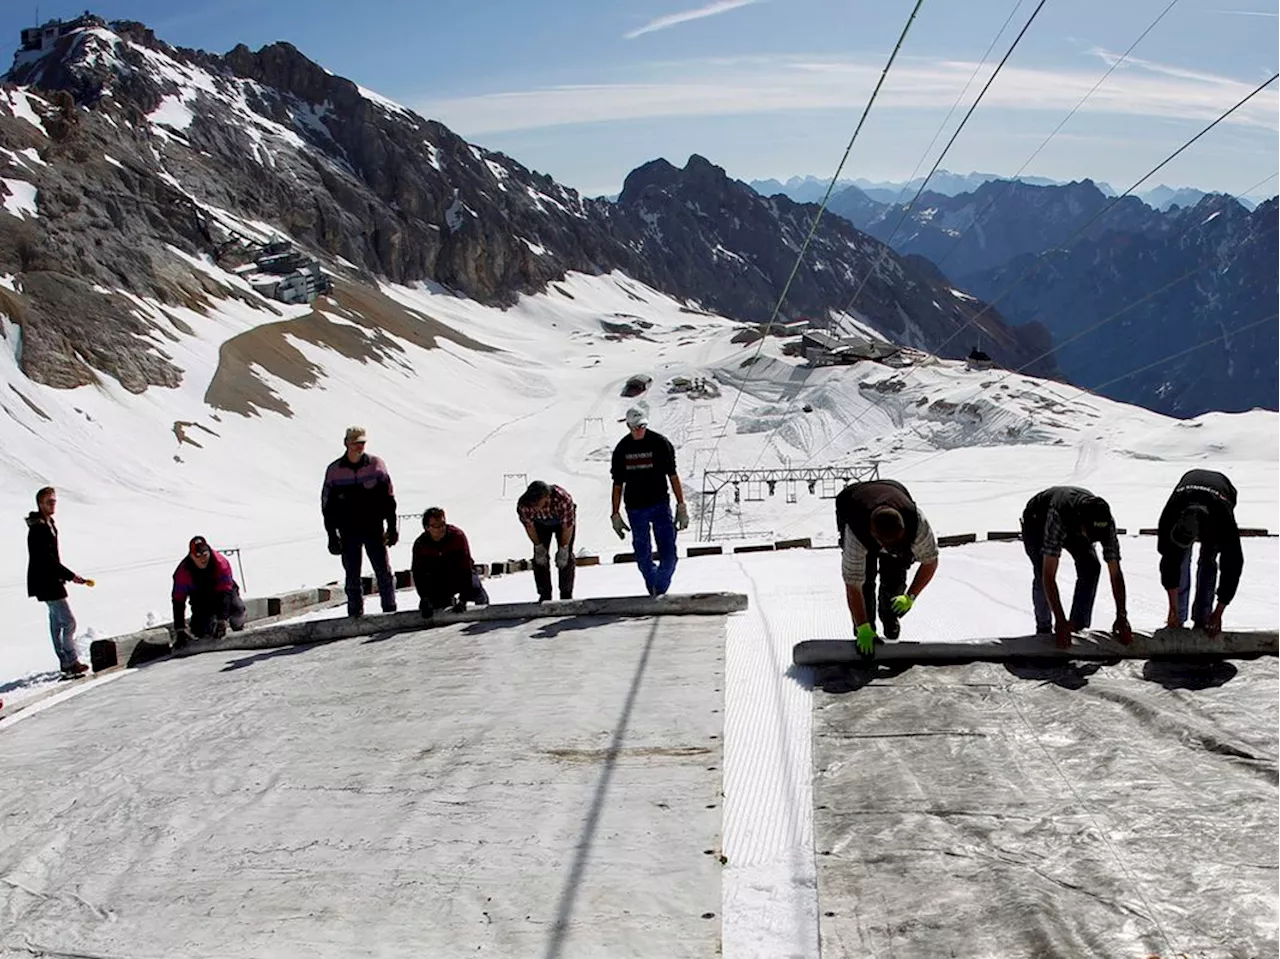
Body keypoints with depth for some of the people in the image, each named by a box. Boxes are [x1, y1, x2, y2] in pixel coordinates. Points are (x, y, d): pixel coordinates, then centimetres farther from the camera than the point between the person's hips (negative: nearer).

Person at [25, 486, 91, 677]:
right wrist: (71, 575, -21)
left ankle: (65, 662, 21)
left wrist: (63, 575, 19)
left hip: (51, 580, 10)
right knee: (68, 621, -11)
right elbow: (48, 558, -23)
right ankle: (71, 663, -9)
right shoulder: (38, 528, -19)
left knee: (57, 621, 14)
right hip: (46, 582, -10)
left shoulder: (49, 524, 12)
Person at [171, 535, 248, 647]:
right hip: (200, 599, 0)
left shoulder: (221, 563, -32)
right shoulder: (183, 572, -28)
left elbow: (224, 592, -34)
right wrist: (180, 630, -29)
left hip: (223, 591, 0)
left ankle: (238, 626, 14)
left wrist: (222, 622, -41)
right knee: (198, 633, -13)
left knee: (237, 609, -23)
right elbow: (178, 601, -25)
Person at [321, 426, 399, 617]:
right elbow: (327, 505, 4)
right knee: (352, 577, 6)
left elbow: (389, 499, 5)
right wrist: (332, 535, 0)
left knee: (384, 572, -1)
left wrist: (392, 527, 1)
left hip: (374, 529, 0)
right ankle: (356, 615, 12)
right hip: (349, 533, 0)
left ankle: (390, 611, 7)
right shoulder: (334, 470, 1)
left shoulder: (376, 465, 1)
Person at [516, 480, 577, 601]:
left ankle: (566, 595, -1)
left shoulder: (563, 499, -44)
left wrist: (563, 549, -22)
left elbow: (567, 527, -29)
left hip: (564, 521, -2)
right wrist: (538, 547, -12)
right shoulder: (523, 505, -38)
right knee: (540, 558, -5)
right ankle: (544, 595, 4)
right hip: (541, 524, 2)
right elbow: (529, 526, -18)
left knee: (566, 557, -9)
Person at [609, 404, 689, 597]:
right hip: (635, 509, 2)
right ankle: (654, 592, 22)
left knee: (668, 554, -9)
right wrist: (616, 515, 7)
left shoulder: (660, 443, -4)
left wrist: (681, 506, -6)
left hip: (660, 504, -2)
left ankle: (660, 589, 10)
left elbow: (672, 476, -2)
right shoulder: (621, 449, 2)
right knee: (643, 556, 6)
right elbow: (618, 485, 8)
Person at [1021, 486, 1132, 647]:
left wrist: (1121, 617, -34)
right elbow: (1048, 575, -48)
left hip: (1073, 527, 4)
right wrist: (1060, 621, -50)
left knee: (1091, 567, -18)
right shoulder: (1058, 515, -48)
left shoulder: (1104, 521, -34)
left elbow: (1116, 574, -28)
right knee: (1041, 572, -23)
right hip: (1037, 521, -3)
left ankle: (1078, 628, -6)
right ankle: (1044, 629, 0)